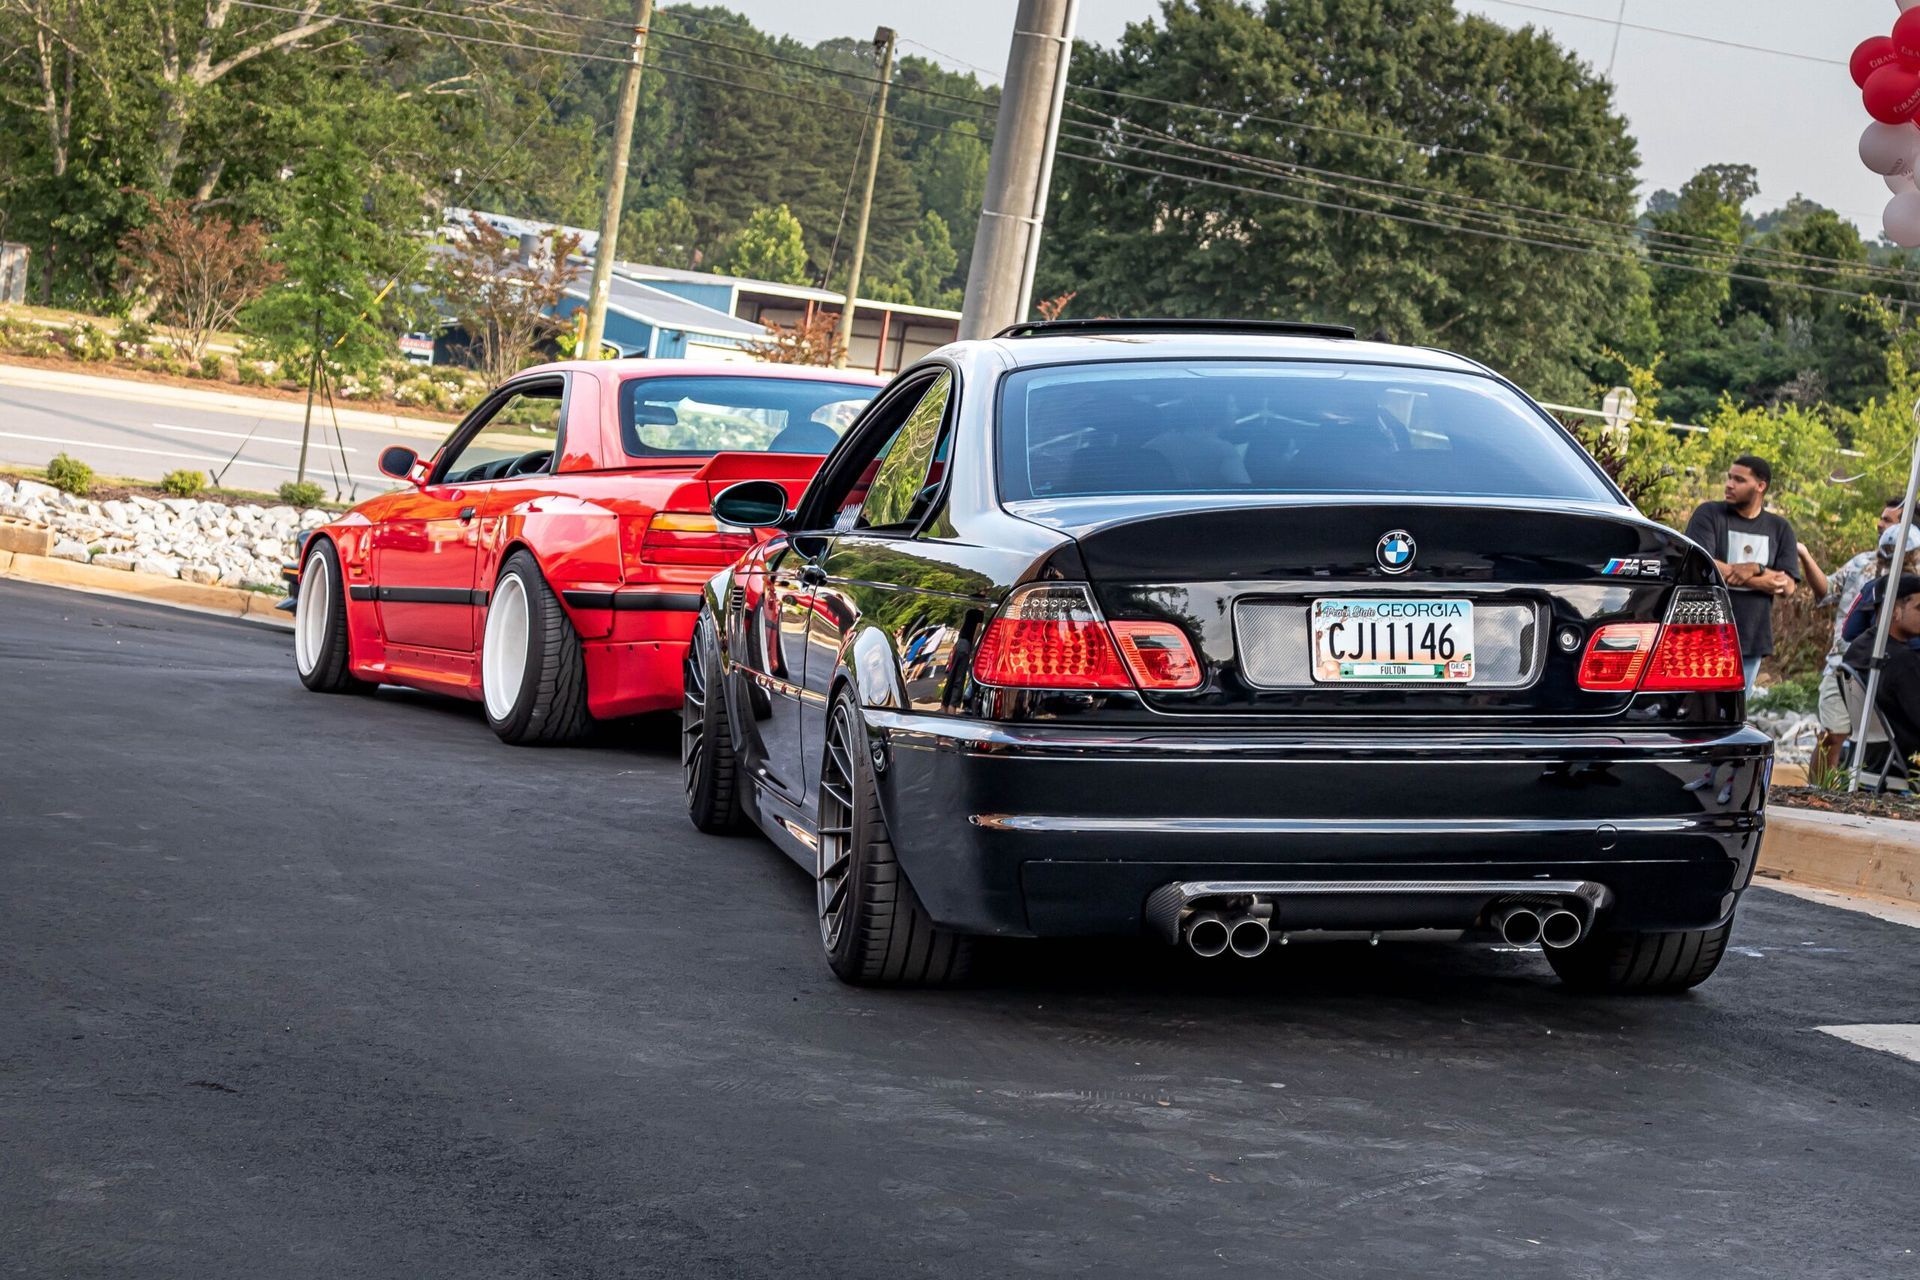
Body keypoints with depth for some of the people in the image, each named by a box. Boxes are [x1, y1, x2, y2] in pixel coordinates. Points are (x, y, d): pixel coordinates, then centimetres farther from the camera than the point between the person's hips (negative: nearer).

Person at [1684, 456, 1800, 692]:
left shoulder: (1779, 529, 12)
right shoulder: (1709, 515, 2)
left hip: (1751, 641, 3)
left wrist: (1755, 570, -16)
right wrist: (1763, 581, -11)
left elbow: (1788, 586, 3)